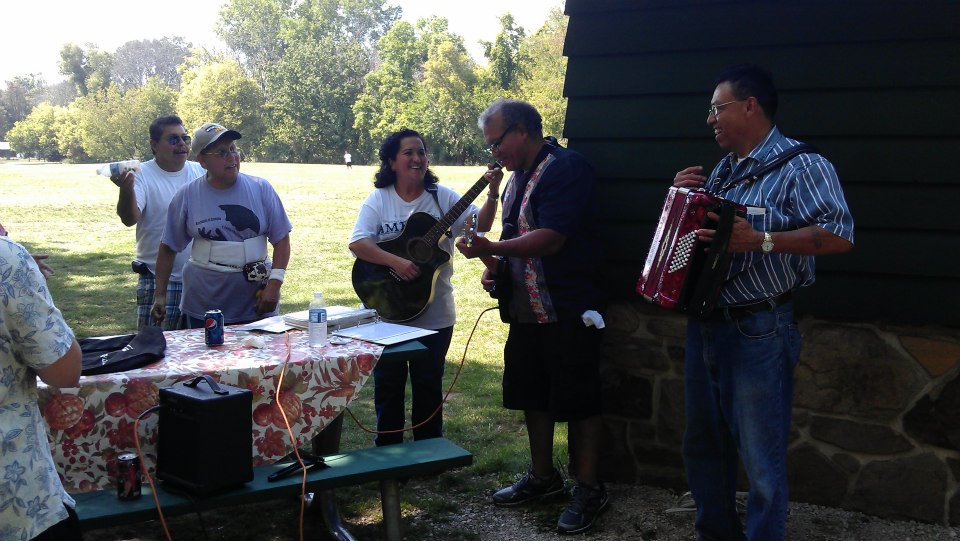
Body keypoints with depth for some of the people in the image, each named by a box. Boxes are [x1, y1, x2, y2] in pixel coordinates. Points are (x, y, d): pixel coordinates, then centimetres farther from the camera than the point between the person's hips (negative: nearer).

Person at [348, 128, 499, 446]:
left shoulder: (442, 197, 0)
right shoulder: (378, 200, -3)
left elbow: (479, 225, -7)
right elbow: (357, 243, -14)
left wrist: (492, 195, -24)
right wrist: (396, 262, -26)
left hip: (434, 313, 1)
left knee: (429, 384, 11)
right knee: (388, 384, 10)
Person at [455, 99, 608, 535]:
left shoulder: (565, 168, -16)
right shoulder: (517, 177, 14)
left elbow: (552, 237, -25)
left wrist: (491, 249, -22)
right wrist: (496, 268, 7)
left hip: (568, 311, -9)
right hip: (527, 311, 10)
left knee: (578, 402, 0)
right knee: (531, 396, 17)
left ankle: (589, 489, 13)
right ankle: (542, 476, 32)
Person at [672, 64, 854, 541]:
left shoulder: (801, 165, -11)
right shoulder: (722, 170, 15)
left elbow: (839, 235, -21)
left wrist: (761, 239, -28)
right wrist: (682, 195, 6)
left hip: (759, 331, -8)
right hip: (705, 323, 9)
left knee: (761, 459, 0)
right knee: (703, 444, 18)